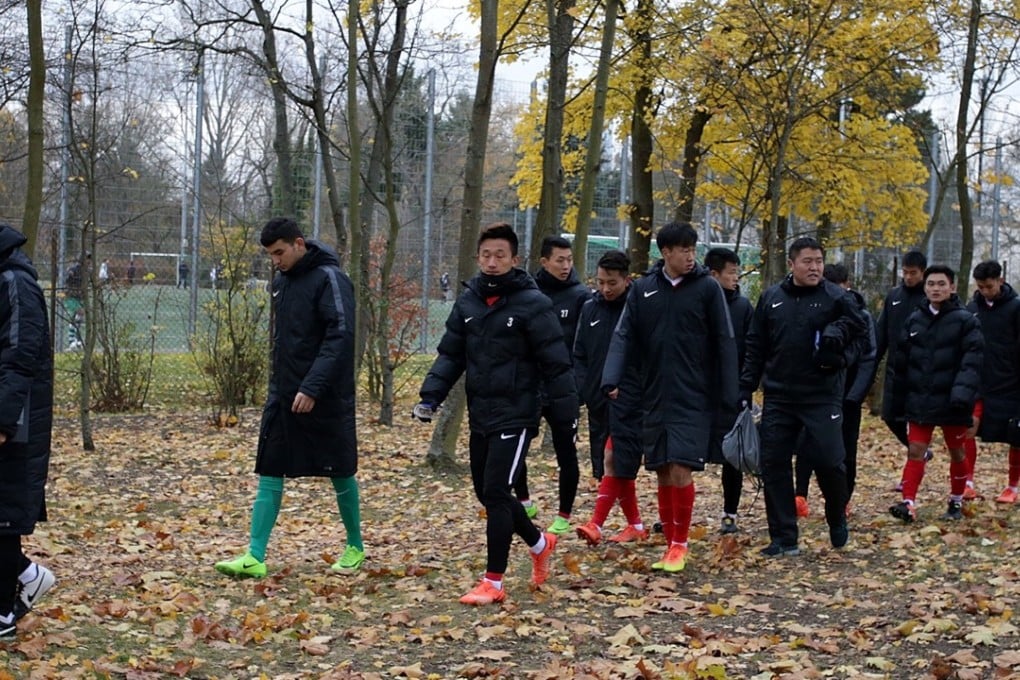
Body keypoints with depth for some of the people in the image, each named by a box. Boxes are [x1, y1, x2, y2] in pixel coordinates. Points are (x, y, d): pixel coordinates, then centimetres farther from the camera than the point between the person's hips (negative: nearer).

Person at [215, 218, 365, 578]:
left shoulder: (329, 278, -13)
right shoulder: (281, 280, 11)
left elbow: (340, 336, -21)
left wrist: (312, 387, -27)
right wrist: (280, 384, 15)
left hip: (325, 399, -7)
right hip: (282, 396, 7)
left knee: (340, 474, 7)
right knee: (269, 475, 2)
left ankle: (355, 547, 24)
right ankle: (255, 557, 2)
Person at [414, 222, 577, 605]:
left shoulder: (532, 303, -11)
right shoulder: (468, 301, 7)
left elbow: (555, 362, -10)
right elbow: (450, 355, 8)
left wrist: (566, 412, -10)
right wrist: (430, 396, -4)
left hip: (515, 416, -7)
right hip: (480, 415, 7)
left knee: (496, 492, -11)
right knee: (487, 493, 14)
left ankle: (494, 582, -1)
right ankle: (540, 544, 37)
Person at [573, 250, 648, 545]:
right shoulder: (590, 309, 9)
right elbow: (579, 356, 12)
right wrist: (580, 391, 0)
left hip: (629, 399, -6)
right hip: (598, 399, 6)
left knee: (614, 459, -12)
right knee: (618, 465, 10)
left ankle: (596, 524, -13)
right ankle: (635, 525, 20)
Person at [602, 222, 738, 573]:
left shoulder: (707, 287, -2)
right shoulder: (642, 289, 5)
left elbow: (724, 342, -2)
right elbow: (624, 336, 2)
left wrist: (730, 396, -6)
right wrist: (612, 379, -13)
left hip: (694, 398, -3)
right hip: (654, 396, 3)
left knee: (681, 469, -10)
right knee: (662, 472, 7)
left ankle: (680, 544, 5)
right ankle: (671, 544, 18)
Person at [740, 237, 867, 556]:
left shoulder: (835, 296, 0)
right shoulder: (771, 297, 8)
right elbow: (755, 347, 11)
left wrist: (835, 332, -25)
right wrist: (746, 386, 6)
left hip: (822, 397, -3)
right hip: (778, 398, 3)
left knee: (829, 461, -6)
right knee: (774, 466, 2)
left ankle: (837, 519, 23)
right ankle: (783, 538, 11)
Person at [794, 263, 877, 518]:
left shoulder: (862, 317, -1)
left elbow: (869, 360, -4)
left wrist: (854, 395, -13)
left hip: (846, 394, -1)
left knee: (846, 449, 7)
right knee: (806, 443, -9)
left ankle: (843, 500, 18)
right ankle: (800, 496, -10)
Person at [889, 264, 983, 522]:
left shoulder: (965, 321, -6)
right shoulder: (914, 320, 7)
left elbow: (972, 361, -14)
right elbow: (901, 361, 11)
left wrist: (963, 392, -27)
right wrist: (900, 397, 9)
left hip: (950, 401, -3)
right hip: (919, 401, 3)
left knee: (957, 452, 11)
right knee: (915, 451, -4)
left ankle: (956, 502, 25)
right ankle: (909, 503, -8)